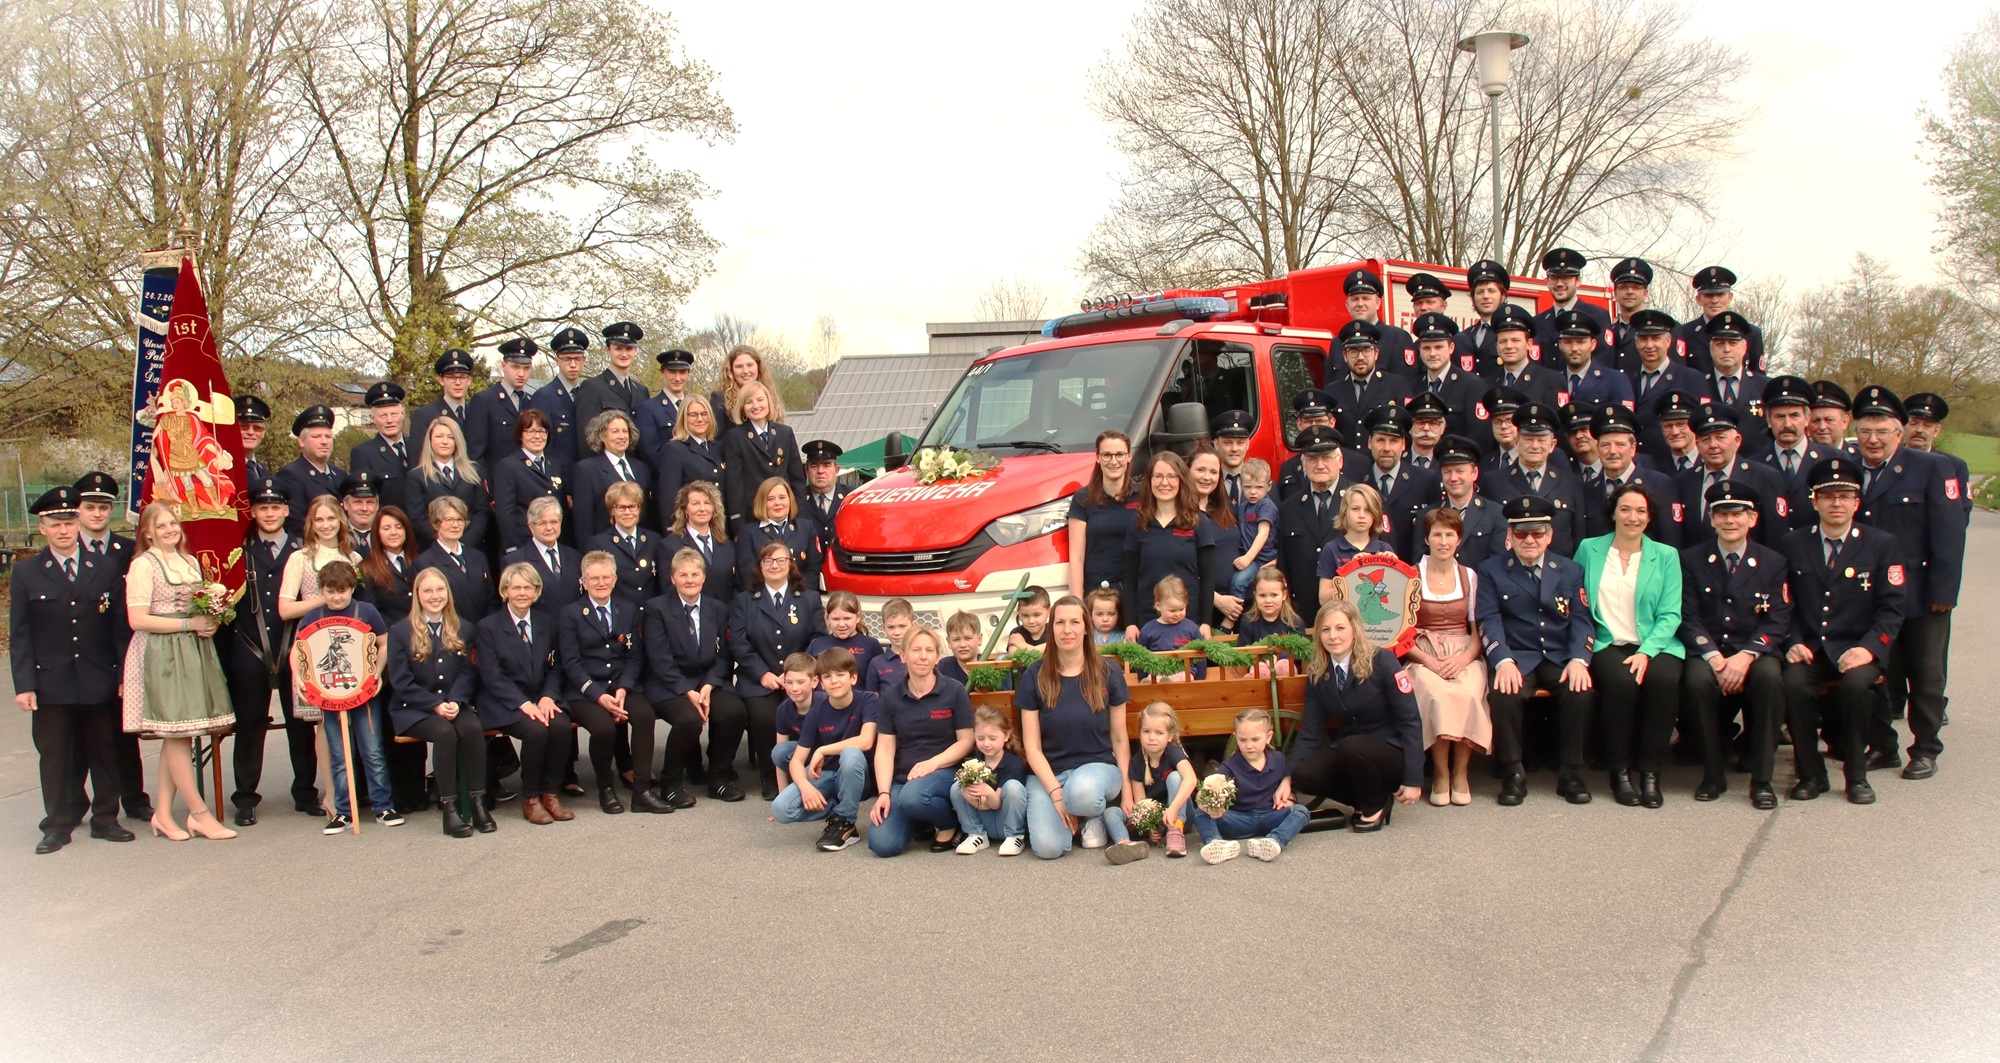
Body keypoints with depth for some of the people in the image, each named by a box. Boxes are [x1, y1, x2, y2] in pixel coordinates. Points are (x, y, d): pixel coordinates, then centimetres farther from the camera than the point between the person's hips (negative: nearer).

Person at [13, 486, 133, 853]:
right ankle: (58, 825, 14)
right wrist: (24, 684, -6)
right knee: (55, 756, 5)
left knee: (105, 752, 7)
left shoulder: (106, 570, 6)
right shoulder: (26, 573, 4)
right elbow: (20, 635, 1)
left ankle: (105, 818, 18)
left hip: (100, 682, 1)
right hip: (51, 683, -1)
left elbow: (120, 628, 5)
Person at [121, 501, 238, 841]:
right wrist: (190, 624, -14)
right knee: (177, 734, -4)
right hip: (161, 655, -7)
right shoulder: (143, 565, -6)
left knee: (177, 735, 7)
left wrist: (212, 615, 4)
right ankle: (199, 814, 0)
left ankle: (163, 813, 12)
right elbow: (137, 620, -13)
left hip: (193, 651, 7)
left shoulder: (190, 562, 16)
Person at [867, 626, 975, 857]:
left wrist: (932, 763, -17)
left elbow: (966, 741, -2)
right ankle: (919, 820, 14)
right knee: (882, 844, -19)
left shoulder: (954, 691, -1)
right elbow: (884, 749, 1)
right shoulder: (890, 697, 6)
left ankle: (950, 823, -5)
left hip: (944, 771, -3)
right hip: (901, 777, 3)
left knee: (913, 795, -38)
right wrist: (884, 793, -12)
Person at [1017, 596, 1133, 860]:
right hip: (1048, 772, 0)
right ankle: (1074, 814, 9)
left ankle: (1098, 815, -1)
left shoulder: (1108, 672, 0)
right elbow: (1032, 746, -2)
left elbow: (1119, 739, 5)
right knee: (1048, 847, -26)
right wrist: (1056, 793, -14)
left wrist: (1127, 789, -5)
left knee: (1082, 791, -39)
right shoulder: (1034, 677, -1)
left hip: (1098, 766, 0)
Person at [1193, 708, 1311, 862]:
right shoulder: (1230, 766, -3)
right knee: (1200, 813, -22)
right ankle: (1216, 843, -52)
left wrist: (1287, 798, -1)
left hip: (1270, 818, 1)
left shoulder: (1279, 760, 5)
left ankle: (1273, 841, -50)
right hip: (1241, 820, -1)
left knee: (1300, 811, -26)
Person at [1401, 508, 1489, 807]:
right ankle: (1440, 772, -19)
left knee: (1468, 693, -33)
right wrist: (1430, 662, -15)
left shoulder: (1470, 577, 12)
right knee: (1437, 693, -35)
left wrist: (1463, 659, -12)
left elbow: (1478, 631, 8)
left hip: (1464, 656, 2)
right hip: (1423, 657, -2)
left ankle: (1460, 772, -16)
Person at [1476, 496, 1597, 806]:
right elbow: (1489, 620, -4)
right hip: (1517, 658, -2)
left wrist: (1579, 660, -14)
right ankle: (1513, 773, -14)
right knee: (1503, 694, -32)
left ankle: (1570, 772, -10)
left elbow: (1581, 618, 5)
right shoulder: (1491, 571, 7)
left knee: (1581, 692, -29)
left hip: (1560, 657, 2)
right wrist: (1503, 661, -22)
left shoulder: (1570, 571, 14)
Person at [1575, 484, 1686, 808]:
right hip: (1606, 644, 0)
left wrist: (1646, 652, -14)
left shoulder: (1666, 556, 10)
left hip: (1654, 645, 1)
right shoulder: (1588, 550, 11)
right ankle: (1619, 771, -17)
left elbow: (1670, 615, 2)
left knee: (1665, 679, -33)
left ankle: (1650, 772, -19)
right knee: (1621, 681, -34)